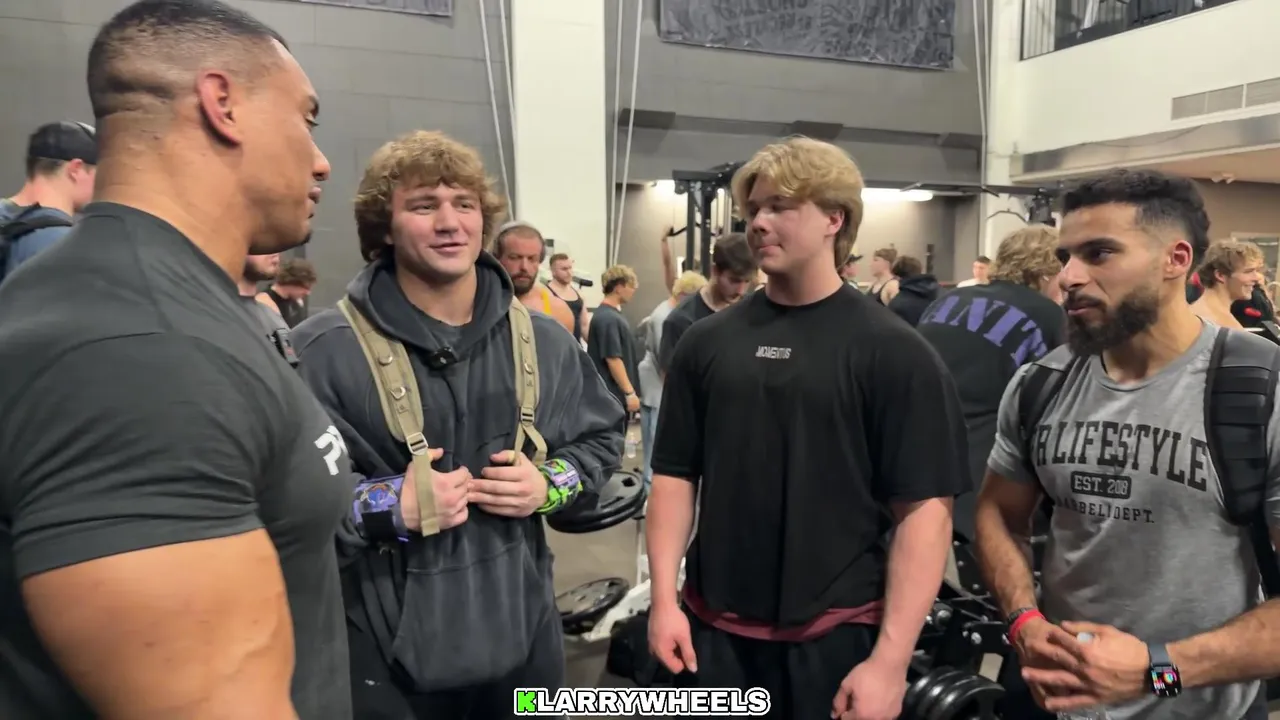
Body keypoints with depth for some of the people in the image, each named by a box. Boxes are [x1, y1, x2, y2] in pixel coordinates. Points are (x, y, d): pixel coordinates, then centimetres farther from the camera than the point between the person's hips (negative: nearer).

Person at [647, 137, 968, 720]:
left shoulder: (893, 352, -8)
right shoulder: (707, 342, 2)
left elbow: (925, 509, -10)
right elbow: (676, 474, 5)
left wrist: (890, 659, -15)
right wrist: (664, 598, -2)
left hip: (836, 633, -2)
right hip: (711, 628, 3)